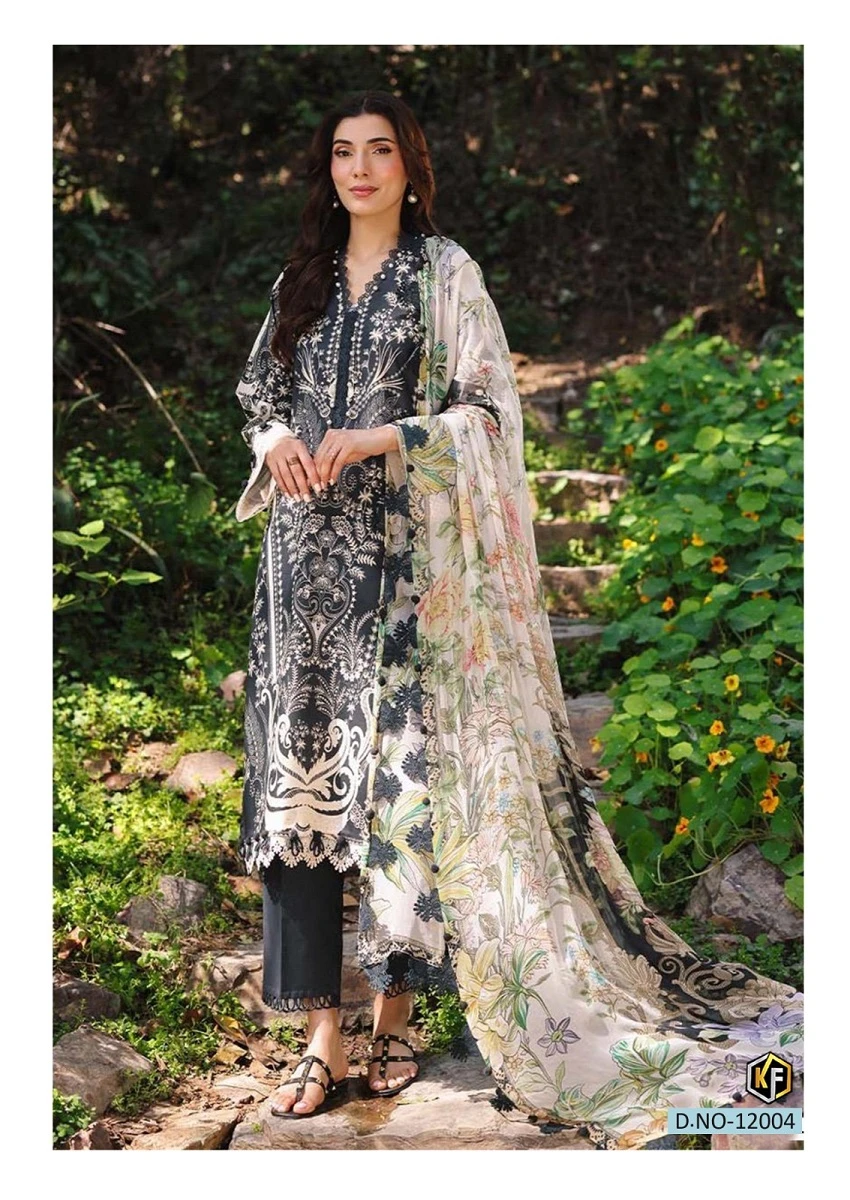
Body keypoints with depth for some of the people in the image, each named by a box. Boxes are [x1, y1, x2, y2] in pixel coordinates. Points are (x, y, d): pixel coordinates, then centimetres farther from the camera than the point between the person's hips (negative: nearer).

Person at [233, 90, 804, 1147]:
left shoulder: (444, 271, 4)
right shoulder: (302, 280, 17)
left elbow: (489, 412, -2)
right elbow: (259, 397, 21)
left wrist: (382, 438, -16)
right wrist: (276, 440, -3)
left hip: (406, 554, -4)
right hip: (308, 555, 4)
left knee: (401, 771, -6)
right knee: (301, 775, -2)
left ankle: (393, 1013, 6)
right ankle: (321, 1033, 2)